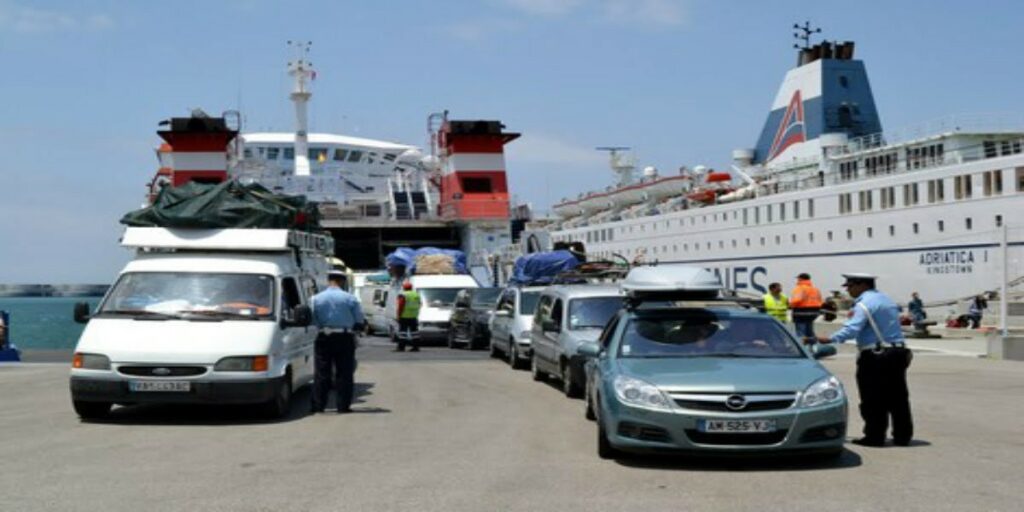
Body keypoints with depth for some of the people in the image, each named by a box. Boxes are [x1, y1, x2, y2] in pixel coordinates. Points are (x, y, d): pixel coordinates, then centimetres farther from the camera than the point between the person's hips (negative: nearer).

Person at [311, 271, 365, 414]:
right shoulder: (350, 298, -3)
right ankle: (343, 405, 3)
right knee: (344, 374, 4)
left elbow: (313, 320, 0)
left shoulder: (316, 298, 2)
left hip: (324, 338, 1)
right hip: (345, 338, -1)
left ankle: (318, 405, 6)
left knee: (321, 373, 6)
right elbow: (359, 321, 1)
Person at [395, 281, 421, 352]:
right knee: (414, 331, 9)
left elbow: (401, 306, -14)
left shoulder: (403, 295, -10)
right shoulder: (416, 294, 12)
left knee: (403, 331, -5)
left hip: (404, 316, -7)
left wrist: (399, 315, -10)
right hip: (414, 316, 7)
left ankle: (401, 347, -9)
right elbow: (419, 305, 15)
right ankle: (416, 347, 8)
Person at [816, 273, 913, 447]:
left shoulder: (865, 304, -13)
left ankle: (875, 436, 1)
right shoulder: (887, 300, 18)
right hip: (898, 353, 9)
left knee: (873, 400, -2)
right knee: (898, 398, 11)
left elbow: (852, 329, -25)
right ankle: (903, 436, 15)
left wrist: (829, 339, -29)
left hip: (875, 356, -9)